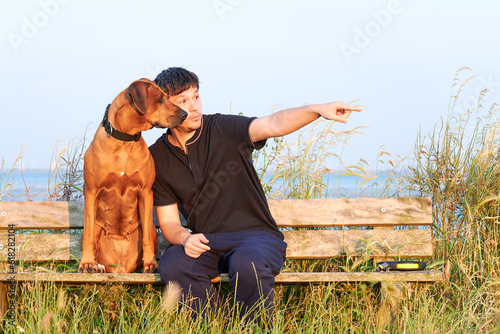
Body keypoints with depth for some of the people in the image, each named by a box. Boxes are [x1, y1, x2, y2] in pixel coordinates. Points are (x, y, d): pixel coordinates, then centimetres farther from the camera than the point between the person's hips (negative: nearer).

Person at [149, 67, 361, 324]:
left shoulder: (224, 129, -4)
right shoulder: (157, 158, 4)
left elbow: (273, 125, -23)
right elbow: (168, 223, 6)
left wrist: (316, 110, -41)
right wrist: (185, 238, -19)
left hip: (256, 235, -3)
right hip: (206, 243, 3)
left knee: (246, 264, -37)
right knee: (171, 266, -29)